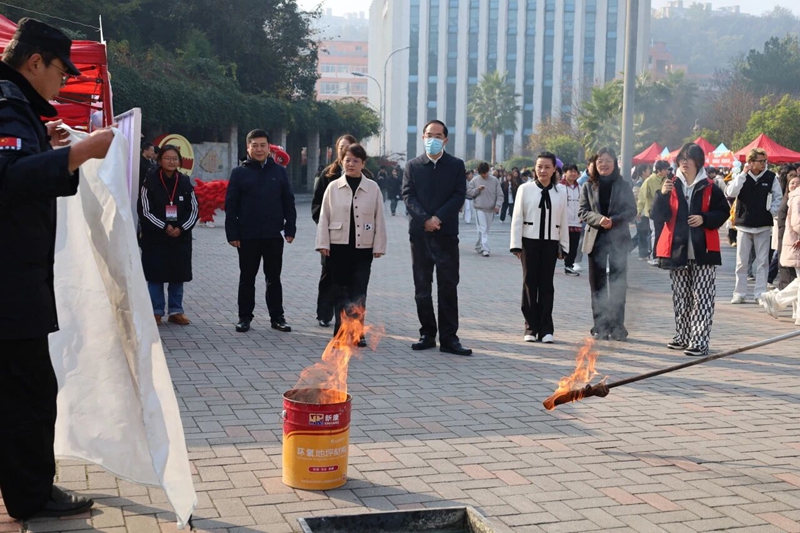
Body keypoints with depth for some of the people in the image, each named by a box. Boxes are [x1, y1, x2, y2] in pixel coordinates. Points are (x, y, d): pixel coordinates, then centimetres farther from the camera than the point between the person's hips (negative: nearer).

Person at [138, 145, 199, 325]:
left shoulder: (185, 182, 5)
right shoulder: (150, 181, -4)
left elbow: (194, 210, 5)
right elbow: (144, 211, -6)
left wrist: (181, 228, -9)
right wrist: (164, 227, -14)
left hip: (181, 237, 3)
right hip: (155, 237, -3)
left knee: (178, 275, 6)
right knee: (155, 275, 1)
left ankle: (176, 311, 16)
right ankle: (156, 312, 10)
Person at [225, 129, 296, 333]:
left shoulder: (279, 171, 5)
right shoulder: (239, 173, 0)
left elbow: (288, 202, 7)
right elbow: (231, 206, -1)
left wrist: (290, 229, 1)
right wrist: (232, 234, -7)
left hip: (274, 236, 1)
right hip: (247, 237, -1)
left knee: (274, 278, 9)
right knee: (247, 279, 8)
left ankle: (277, 317, 17)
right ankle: (244, 317, 17)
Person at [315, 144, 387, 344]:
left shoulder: (373, 188, 2)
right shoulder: (333, 187, 3)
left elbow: (379, 219, 4)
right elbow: (324, 217, 3)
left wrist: (379, 245, 0)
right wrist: (323, 243, -4)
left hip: (363, 247, 0)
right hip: (338, 246, 0)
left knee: (358, 291, 3)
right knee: (340, 290, 4)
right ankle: (341, 331, 11)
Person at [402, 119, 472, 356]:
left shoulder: (456, 165, 6)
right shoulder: (413, 166, 8)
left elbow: (459, 196, -3)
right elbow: (408, 196, 0)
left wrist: (438, 218, -15)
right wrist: (425, 219, -14)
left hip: (446, 233, -1)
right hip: (419, 233, 2)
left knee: (448, 287, -3)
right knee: (422, 287, 6)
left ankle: (449, 338, -1)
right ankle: (427, 334, 15)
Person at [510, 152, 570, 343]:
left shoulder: (561, 191, 5)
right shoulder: (525, 189, -2)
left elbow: (564, 221, 8)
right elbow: (517, 218, -2)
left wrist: (563, 246, 7)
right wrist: (516, 245, -5)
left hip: (550, 243, 1)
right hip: (529, 241, -1)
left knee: (546, 285, 4)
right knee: (530, 284, 4)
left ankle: (545, 329, 8)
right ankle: (531, 328, 11)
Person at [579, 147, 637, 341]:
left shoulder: (623, 186, 3)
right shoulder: (589, 187, 6)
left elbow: (632, 211, -1)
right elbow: (582, 211, 1)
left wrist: (614, 220, -17)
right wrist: (599, 219, -17)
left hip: (618, 239, -1)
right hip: (595, 238, 1)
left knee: (618, 284, -1)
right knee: (597, 284, 4)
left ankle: (617, 326, 5)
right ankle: (600, 326, 10)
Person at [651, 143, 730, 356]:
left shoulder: (710, 188, 0)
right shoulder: (672, 186, 6)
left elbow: (722, 213, 3)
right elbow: (657, 216, 0)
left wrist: (704, 219, -14)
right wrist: (662, 195, -16)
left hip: (703, 251, -3)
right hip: (677, 249, 3)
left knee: (702, 298, -5)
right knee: (680, 297, 12)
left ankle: (699, 342, -4)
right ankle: (682, 336, 24)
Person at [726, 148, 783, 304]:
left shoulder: (771, 177, -1)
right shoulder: (742, 177, -2)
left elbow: (778, 197, 5)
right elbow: (730, 193, -18)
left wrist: (772, 212, -8)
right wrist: (743, 174, -20)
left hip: (763, 226, 0)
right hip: (744, 225, 0)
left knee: (762, 262, 3)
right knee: (742, 262, 5)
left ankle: (760, 294, 8)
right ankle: (739, 293, 12)